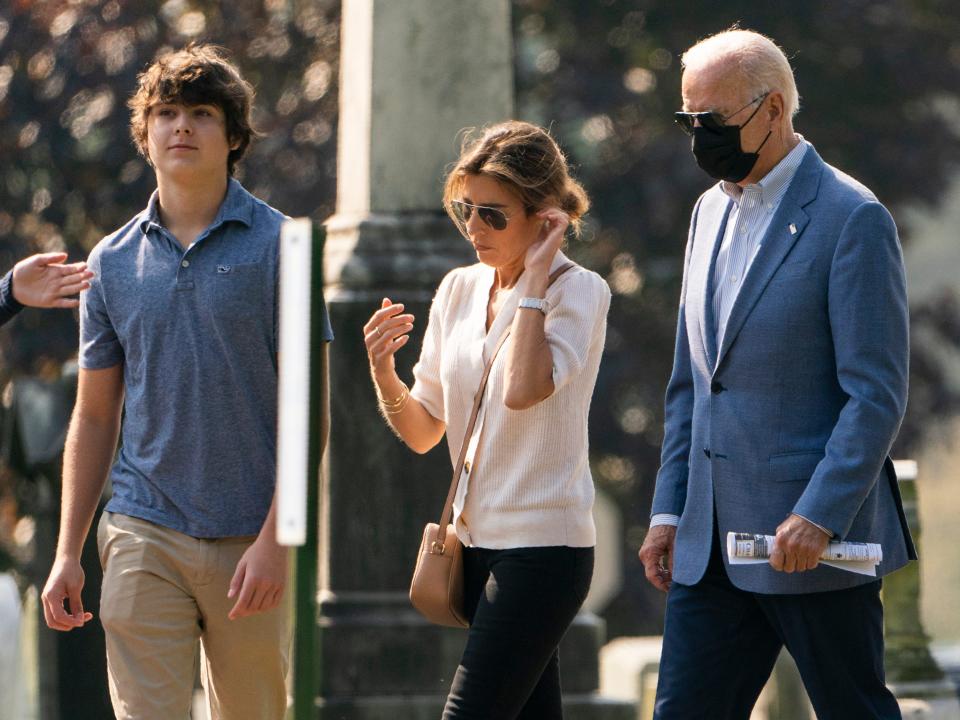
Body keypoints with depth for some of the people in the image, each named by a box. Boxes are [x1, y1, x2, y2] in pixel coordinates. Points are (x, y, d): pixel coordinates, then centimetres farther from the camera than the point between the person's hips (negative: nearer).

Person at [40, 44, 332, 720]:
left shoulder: (279, 246, -1)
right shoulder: (113, 260, 9)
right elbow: (94, 417, 14)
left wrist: (276, 539, -14)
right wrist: (67, 552, 8)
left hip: (253, 542, -2)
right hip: (144, 536, 2)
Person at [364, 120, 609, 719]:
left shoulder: (578, 290, -7)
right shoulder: (459, 290, 11)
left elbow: (523, 388, -26)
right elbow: (423, 432, 14)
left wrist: (536, 277, -17)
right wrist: (383, 371, -6)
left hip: (544, 544, -7)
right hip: (478, 542, 7)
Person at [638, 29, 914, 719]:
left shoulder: (852, 218, -10)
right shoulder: (712, 211, 15)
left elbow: (877, 394, -14)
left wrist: (819, 516, -21)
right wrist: (670, 509, 14)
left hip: (818, 537, -7)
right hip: (712, 543, 7)